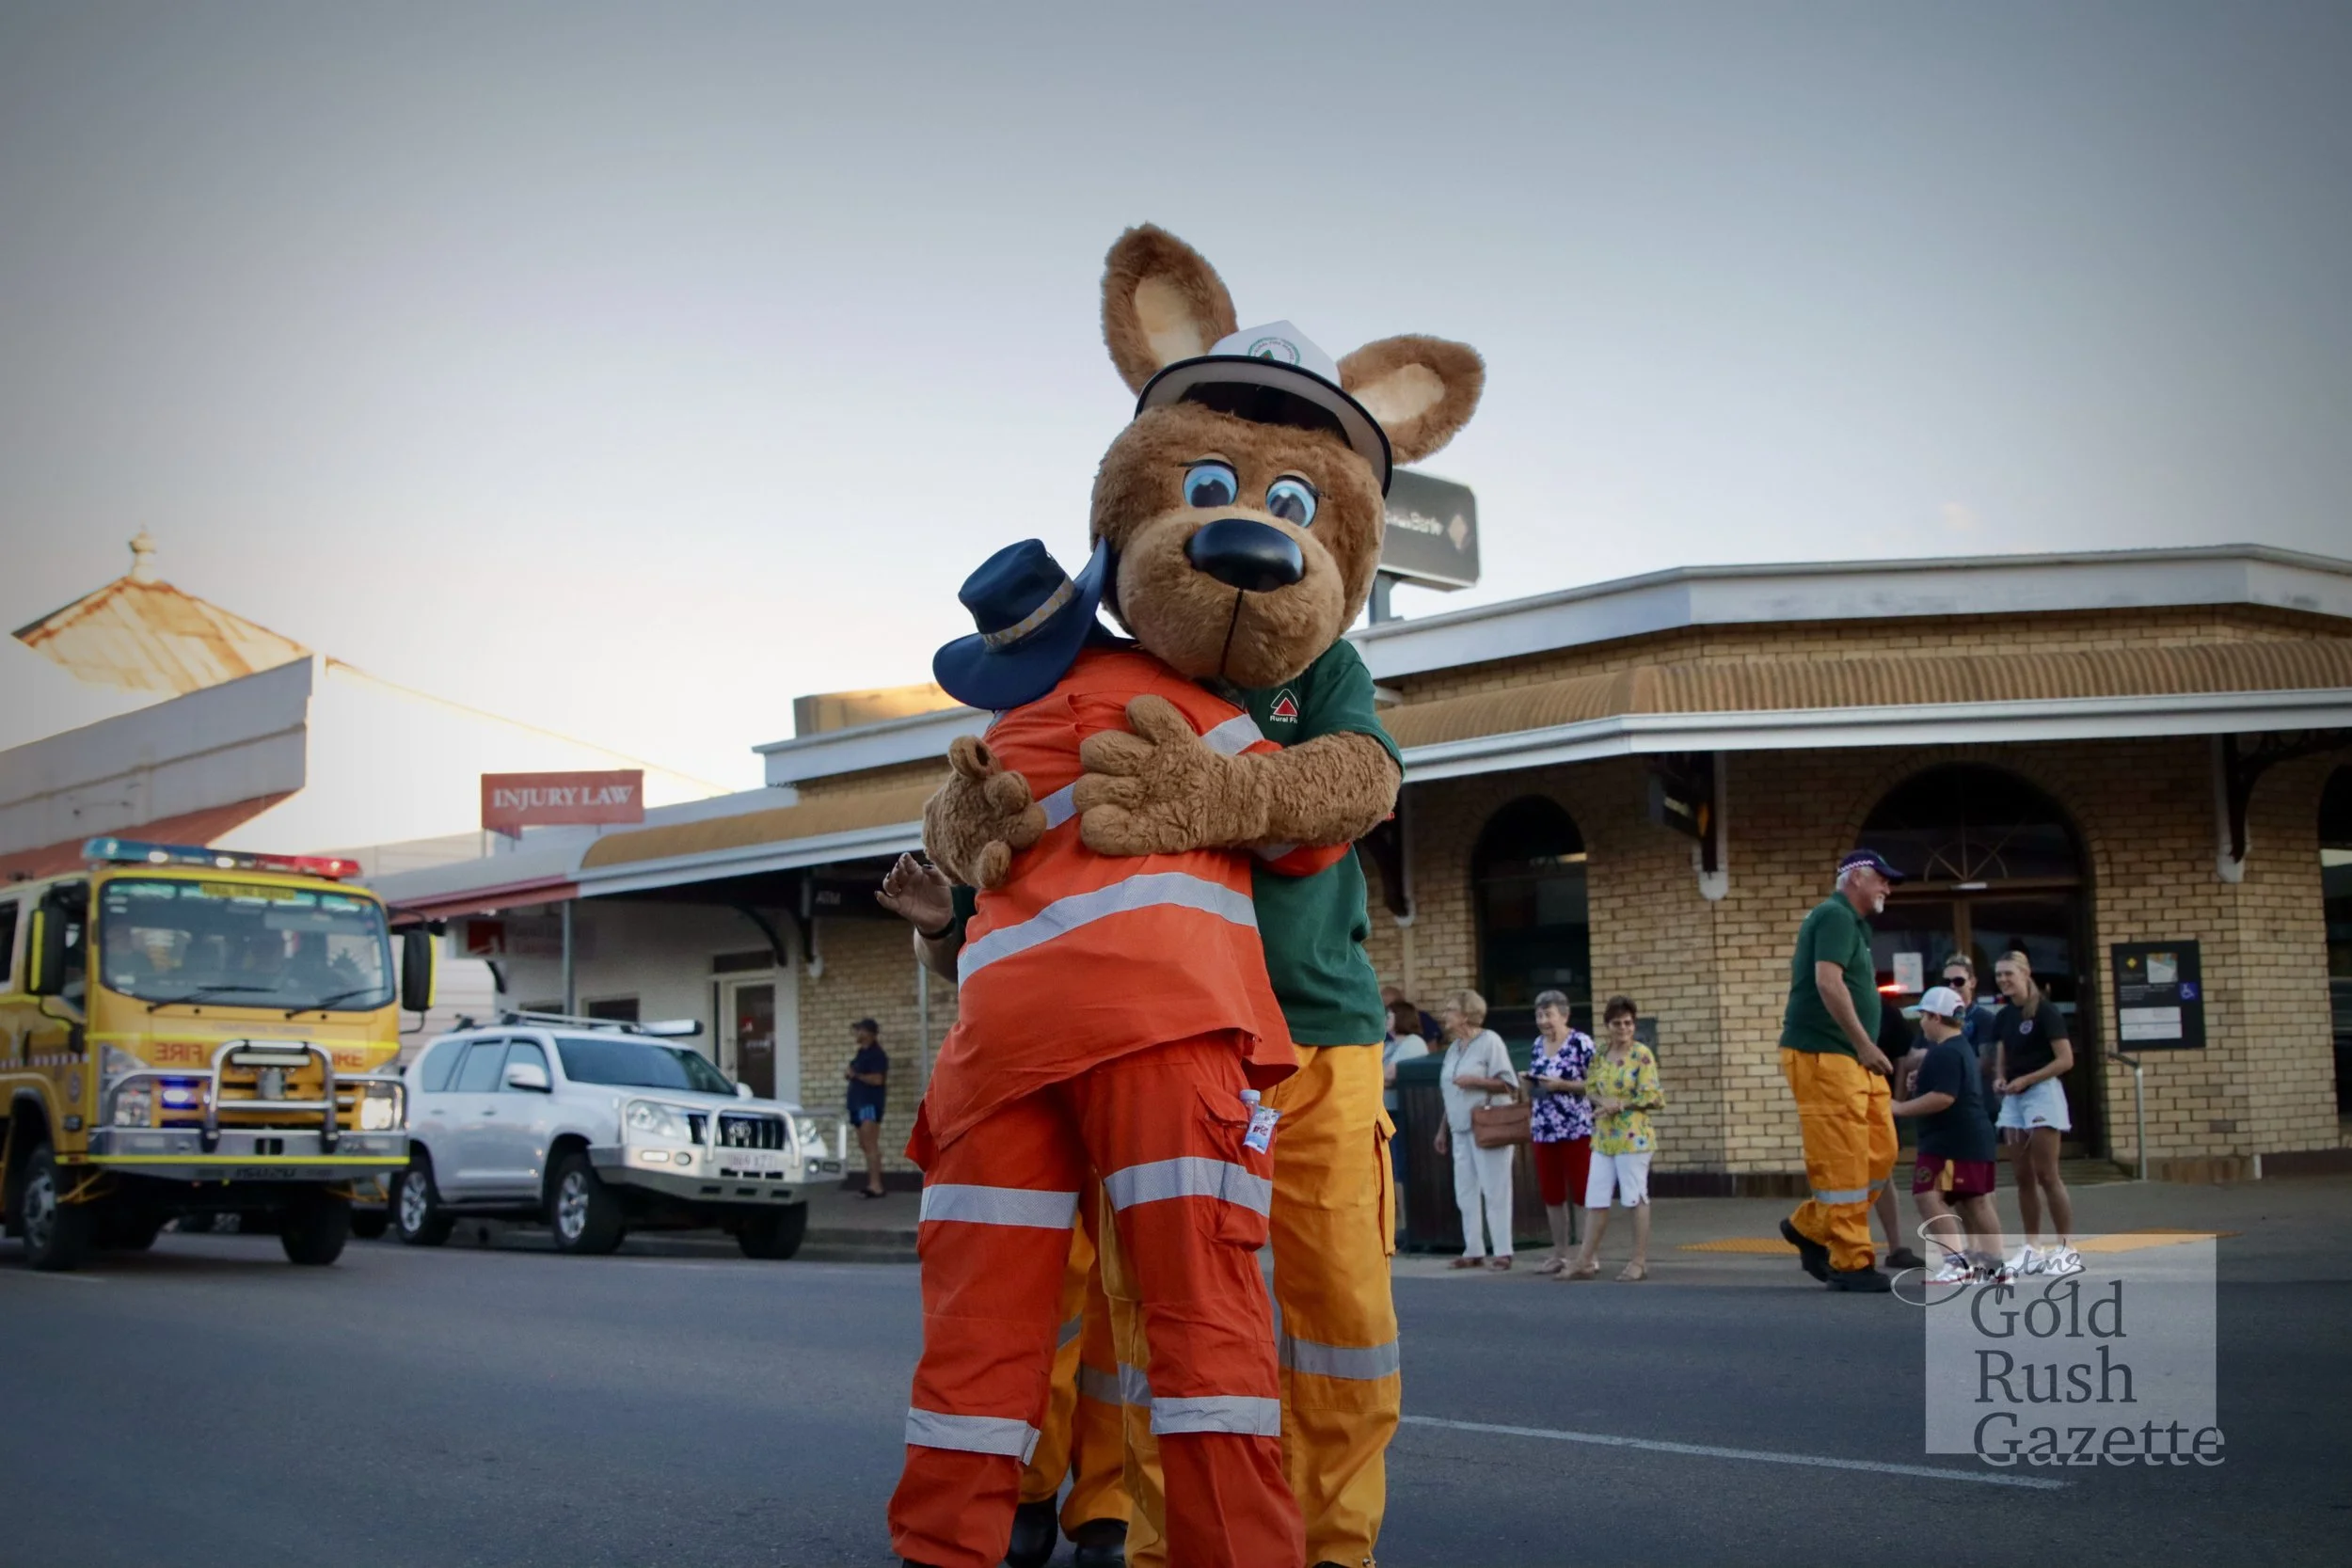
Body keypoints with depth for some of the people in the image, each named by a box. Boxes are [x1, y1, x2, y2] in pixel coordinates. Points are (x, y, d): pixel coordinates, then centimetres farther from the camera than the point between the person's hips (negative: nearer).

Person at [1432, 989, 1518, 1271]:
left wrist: (1474, 1081, -18)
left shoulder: (1489, 1041, -5)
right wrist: (1443, 1130, 18)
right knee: (1465, 1193, 6)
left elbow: (1508, 1084, -9)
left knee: (1494, 1191, -5)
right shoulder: (1453, 1047, 16)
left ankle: (1502, 1252, -2)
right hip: (1460, 1130, 7)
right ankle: (1473, 1251, 11)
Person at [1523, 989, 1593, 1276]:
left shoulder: (1581, 1043, -7)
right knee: (1551, 1195, 9)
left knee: (1583, 1193, -4)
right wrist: (1529, 1080, 5)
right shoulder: (1538, 1044, 14)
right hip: (1544, 1130, 7)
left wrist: (1561, 1085, -17)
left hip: (1576, 1129, -7)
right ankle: (1559, 1254, 18)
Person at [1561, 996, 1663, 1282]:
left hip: (1632, 1137, -6)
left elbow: (1652, 1096, -11)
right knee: (1595, 1200, 7)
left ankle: (1640, 1262, 10)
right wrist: (1603, 1102, -10)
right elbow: (1591, 1090, 11)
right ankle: (1585, 1261, 12)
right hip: (1603, 1137, 6)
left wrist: (1619, 1104, -15)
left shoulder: (1642, 1055, -7)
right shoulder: (1600, 1056, 11)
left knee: (1635, 1199, 1)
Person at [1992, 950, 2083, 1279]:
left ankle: (2069, 1249, -3)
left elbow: (2065, 1059, -14)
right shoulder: (2003, 1017, 11)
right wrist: (1999, 1079, -4)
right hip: (2012, 1100, 7)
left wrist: (2026, 1079, -18)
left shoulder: (2045, 1012, -9)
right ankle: (2033, 1249, 13)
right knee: (2023, 1177, 8)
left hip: (2042, 1093, -7)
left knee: (2046, 1175, -8)